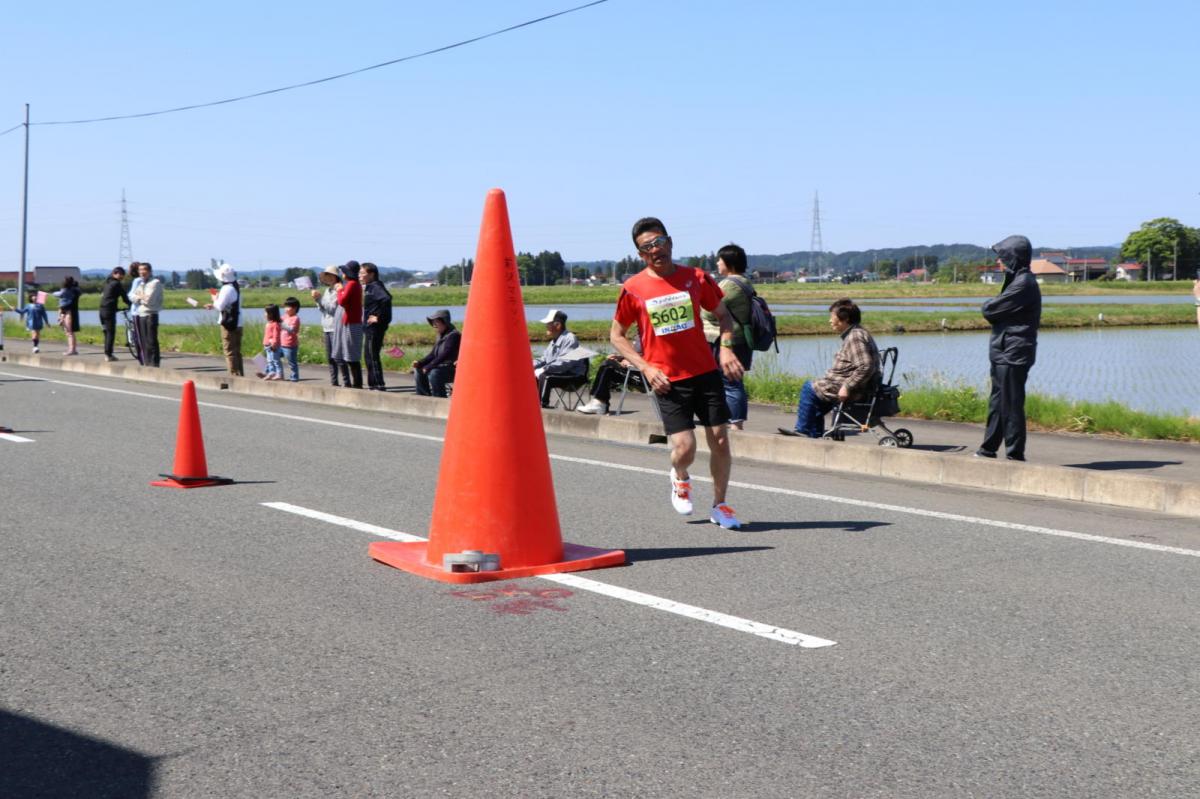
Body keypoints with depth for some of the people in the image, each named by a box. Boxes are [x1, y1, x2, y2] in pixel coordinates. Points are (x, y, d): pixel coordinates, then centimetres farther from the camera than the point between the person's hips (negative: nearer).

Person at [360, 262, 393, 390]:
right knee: (369, 356, 14)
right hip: (369, 327, 10)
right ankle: (373, 384, 19)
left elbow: (386, 298, -30)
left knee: (371, 356, -7)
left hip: (374, 326, -10)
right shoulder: (368, 288, 16)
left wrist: (379, 317, -24)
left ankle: (379, 385, -5)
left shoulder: (375, 287, -14)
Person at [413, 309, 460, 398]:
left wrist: (428, 367, -22)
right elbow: (432, 354, 14)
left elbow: (444, 356, -22)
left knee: (434, 373, -33)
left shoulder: (453, 335, -15)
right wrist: (420, 363, -3)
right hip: (442, 367, 10)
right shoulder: (441, 336, 14)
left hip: (453, 369, -10)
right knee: (418, 371, 2)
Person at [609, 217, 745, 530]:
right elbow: (616, 335, 5)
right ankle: (680, 478, 27)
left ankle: (719, 506, 20)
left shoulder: (696, 278, 1)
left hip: (705, 372, 2)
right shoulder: (633, 289, -3)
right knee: (685, 447, -10)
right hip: (667, 380, -2)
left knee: (720, 440, 1)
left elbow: (723, 315, 13)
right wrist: (646, 367, -7)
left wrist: (726, 347, -5)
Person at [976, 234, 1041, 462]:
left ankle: (1015, 454, 1)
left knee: (1010, 405, -5)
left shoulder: (1023, 284, -17)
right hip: (1004, 351, 10)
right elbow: (999, 312, 15)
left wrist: (988, 306, 2)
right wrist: (993, 308, -3)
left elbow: (989, 310, -17)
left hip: (1013, 353, -10)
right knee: (997, 402, 15)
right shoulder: (1017, 281, 17)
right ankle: (988, 449, 22)